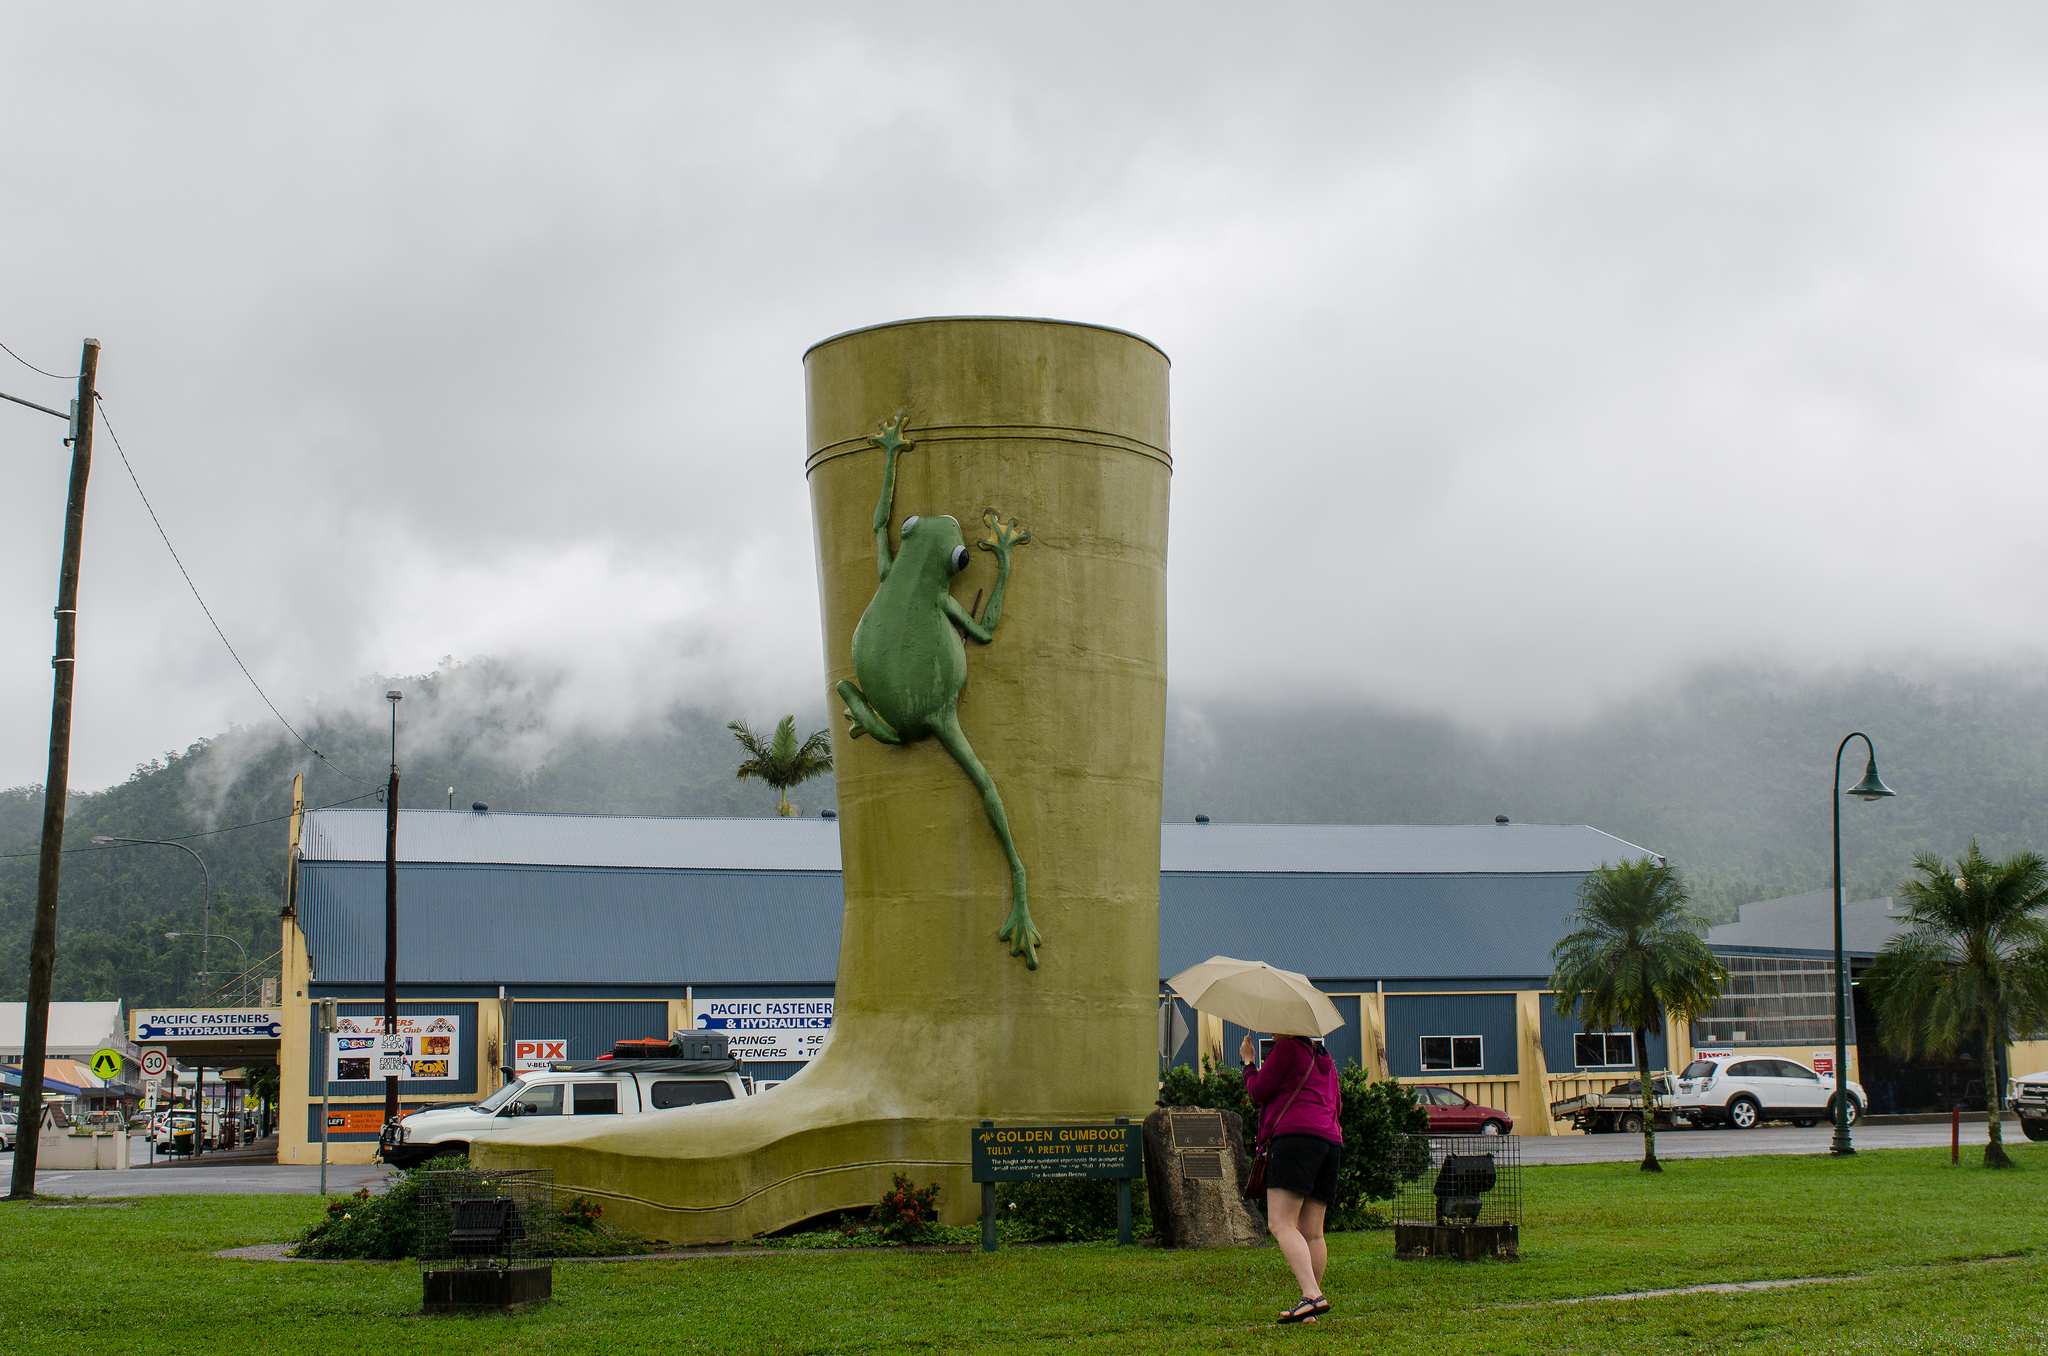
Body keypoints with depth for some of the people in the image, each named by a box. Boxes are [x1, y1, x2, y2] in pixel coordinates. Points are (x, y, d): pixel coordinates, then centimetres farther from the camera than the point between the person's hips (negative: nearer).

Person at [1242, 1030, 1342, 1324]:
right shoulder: (1325, 1060, 27)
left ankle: (1312, 1296, -32)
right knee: (1312, 1232, 5)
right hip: (1330, 1140, 9)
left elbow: (1258, 1092, 1)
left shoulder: (1288, 1048, 3)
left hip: (1295, 1135, -9)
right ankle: (1308, 1309, 1)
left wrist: (1248, 1063, 18)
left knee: (1280, 1223, -16)